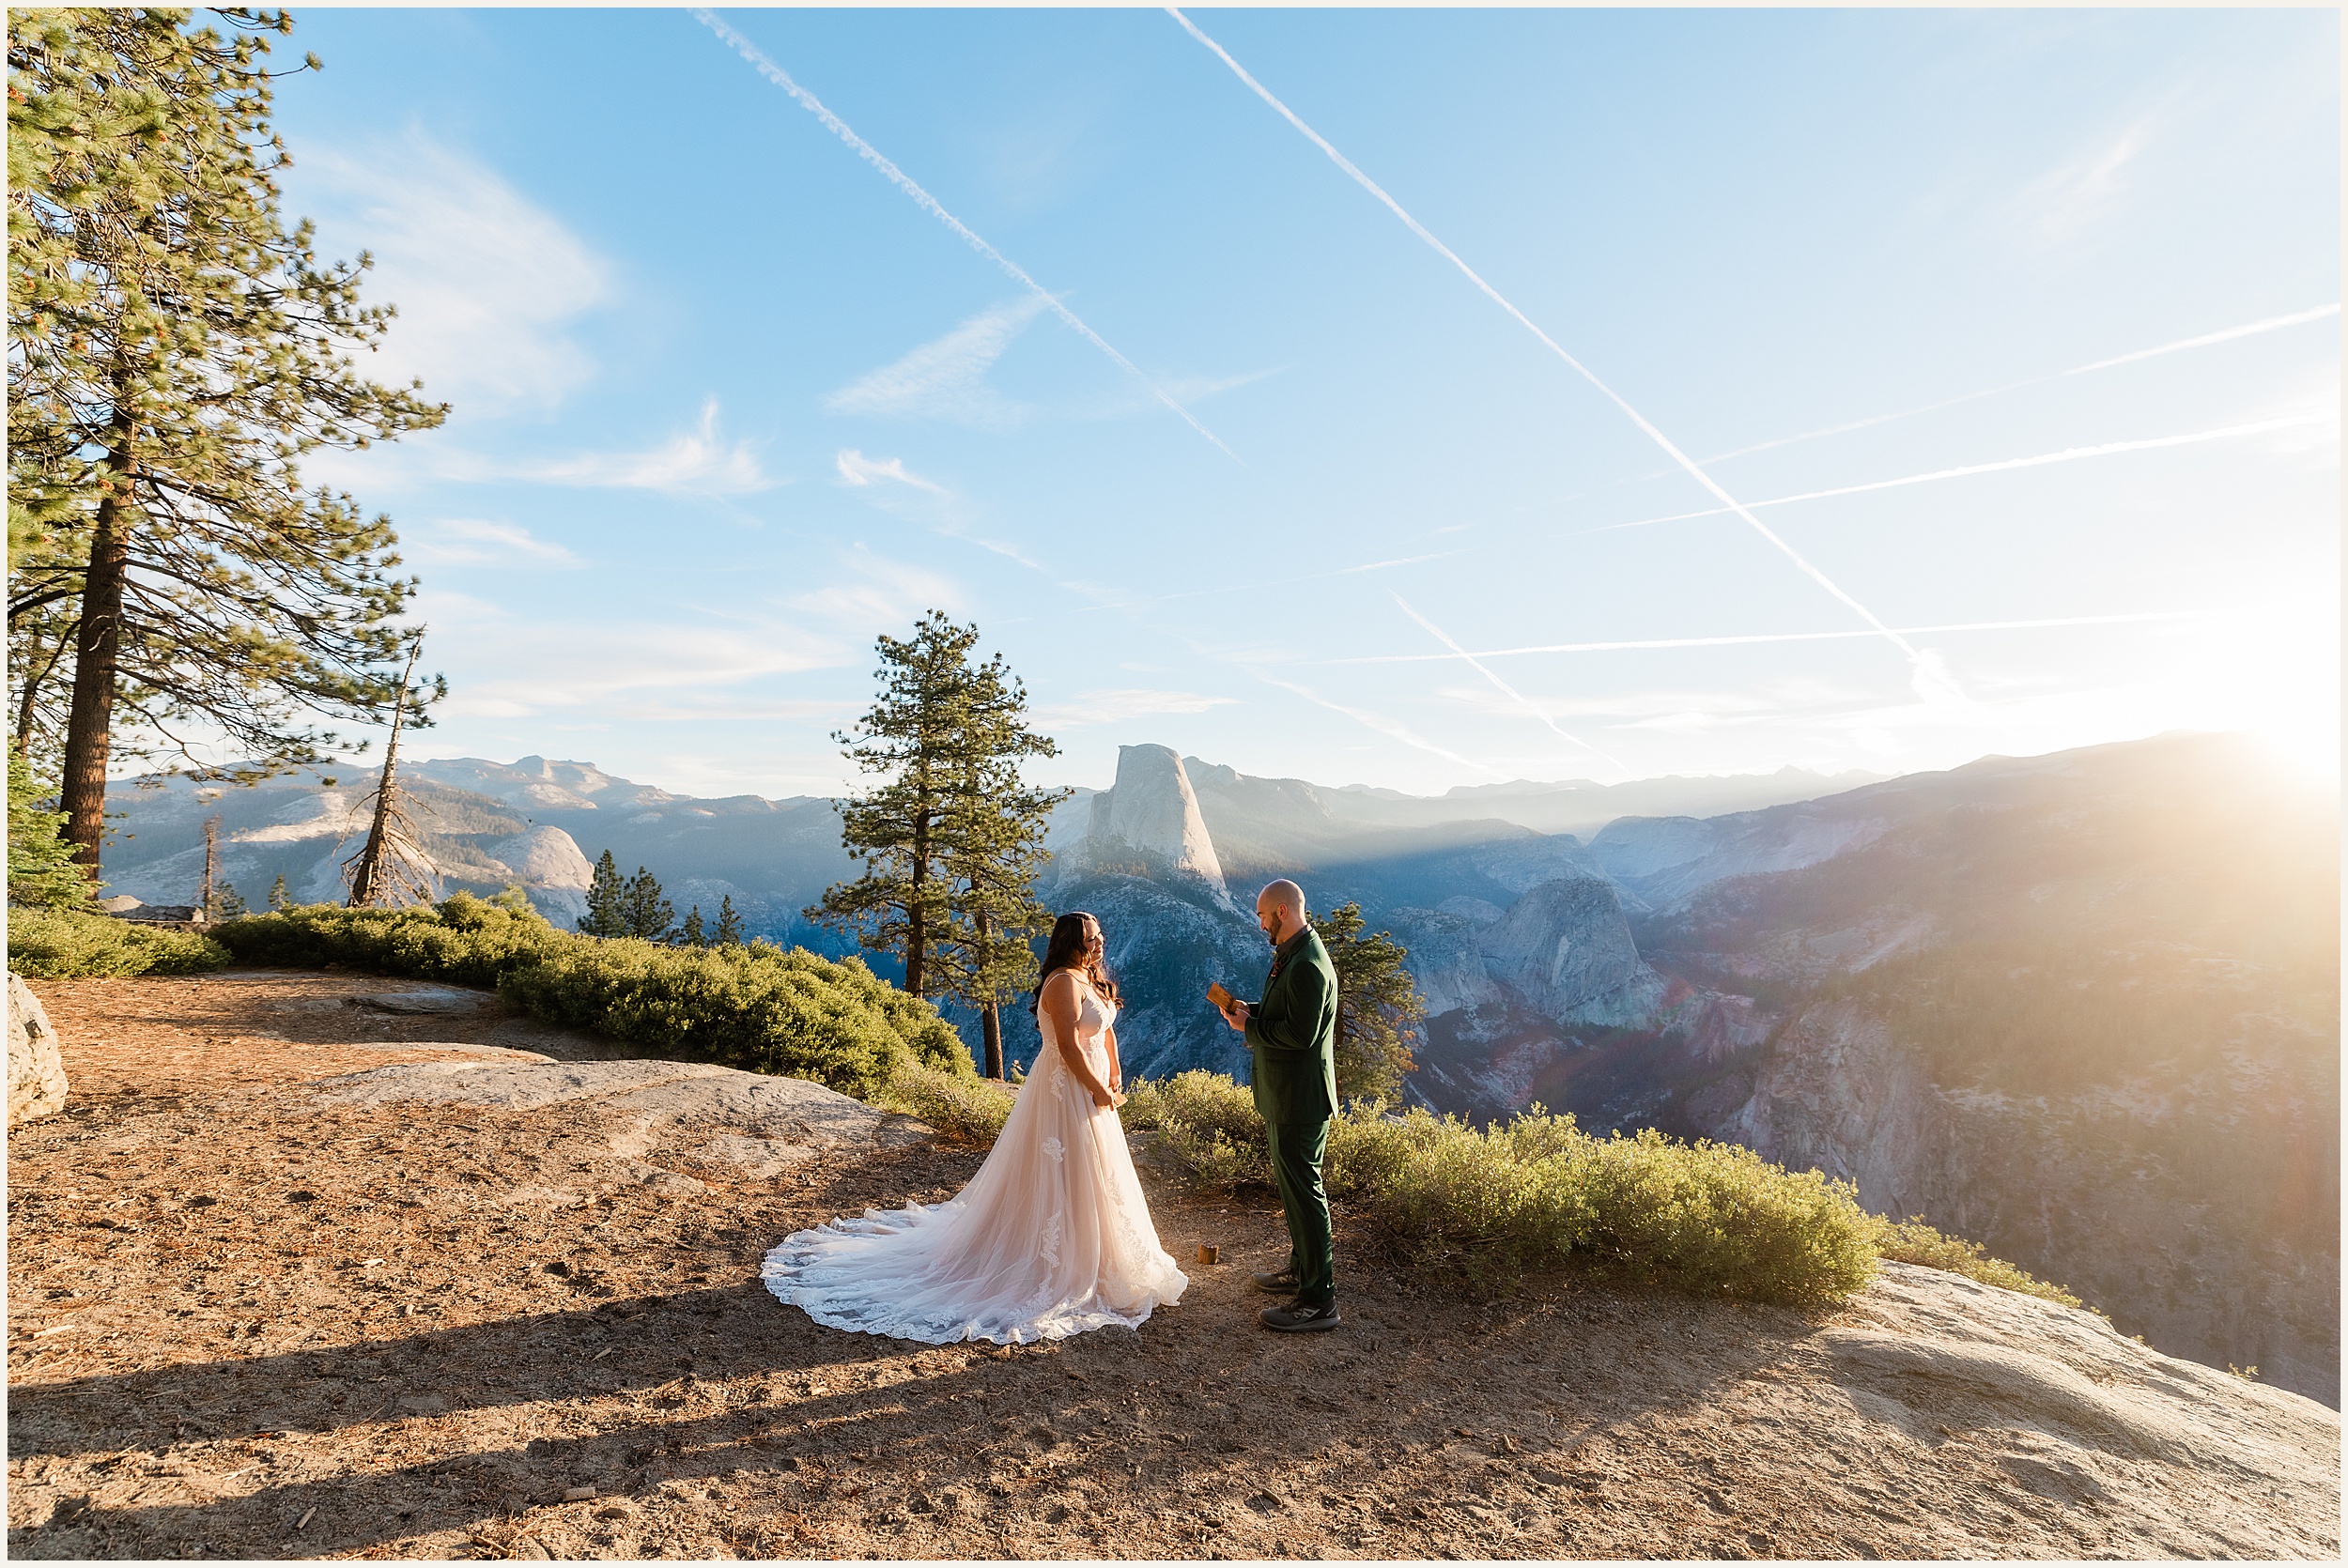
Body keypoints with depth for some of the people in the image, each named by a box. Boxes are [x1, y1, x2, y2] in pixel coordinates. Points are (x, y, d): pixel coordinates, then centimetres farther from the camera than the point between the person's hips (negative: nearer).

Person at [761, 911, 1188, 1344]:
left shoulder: (1093, 980, 10)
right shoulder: (1064, 982, -21)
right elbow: (1069, 1047, -26)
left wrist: (1114, 1077, 7)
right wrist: (1100, 1091, -18)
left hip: (1091, 1092, 10)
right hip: (1068, 1093, -10)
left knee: (1094, 1180, 20)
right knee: (1064, 1182, -1)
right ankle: (1061, 1276, 12)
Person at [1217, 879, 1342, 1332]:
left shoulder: (1307, 966, -23)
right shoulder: (1293, 955, 10)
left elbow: (1300, 1034, -27)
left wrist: (1249, 1026, -15)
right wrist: (1251, 1011, 3)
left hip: (1299, 1099, -11)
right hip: (1286, 1096, 11)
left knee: (1303, 1193, -2)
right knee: (1293, 1187, 22)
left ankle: (1319, 1302, 7)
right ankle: (1301, 1270, 37)